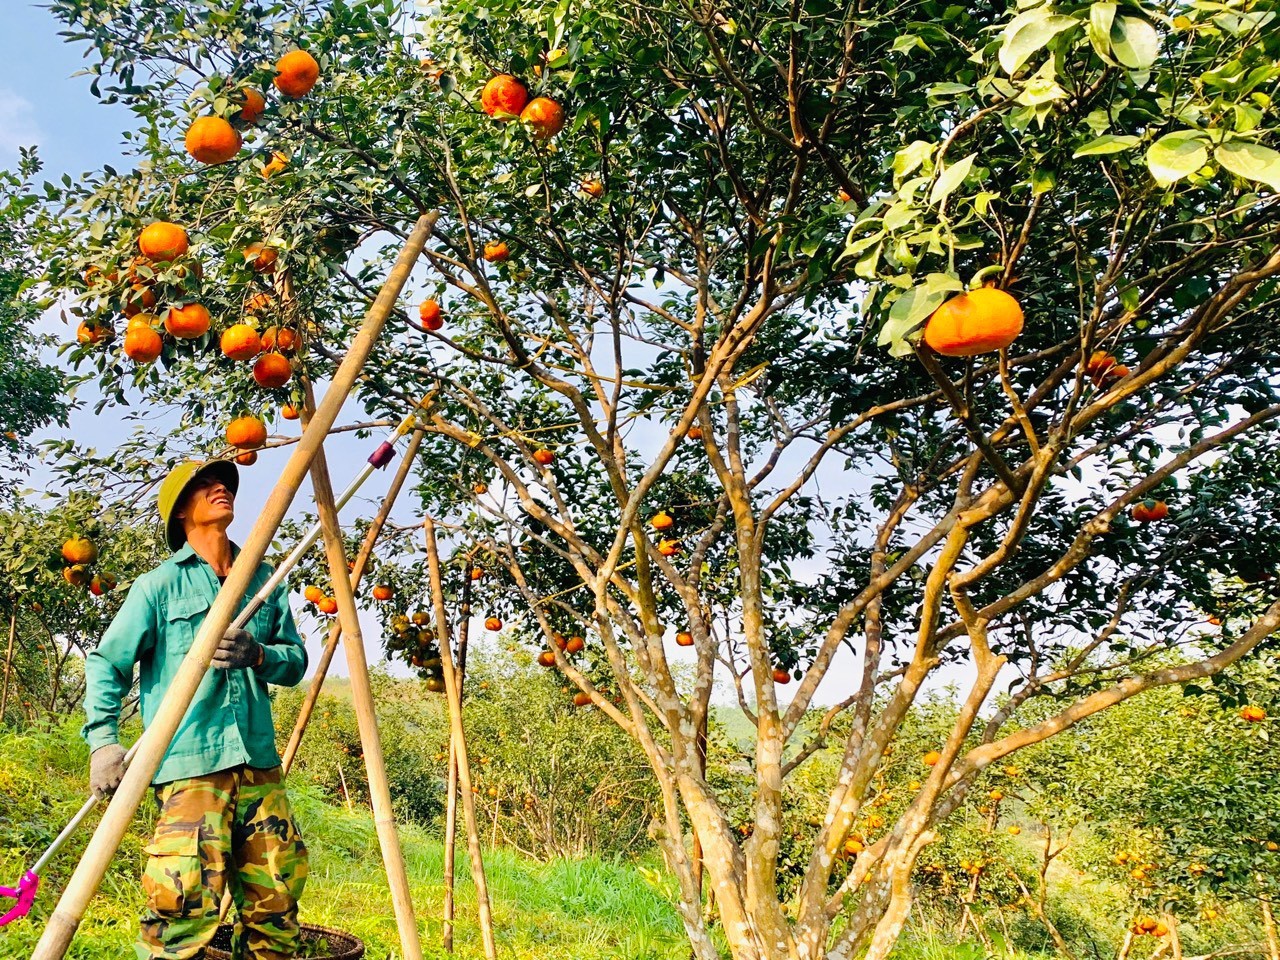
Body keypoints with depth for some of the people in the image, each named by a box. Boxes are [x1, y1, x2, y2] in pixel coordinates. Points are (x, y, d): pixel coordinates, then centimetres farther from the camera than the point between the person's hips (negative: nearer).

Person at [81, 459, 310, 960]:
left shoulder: (263, 580, 15)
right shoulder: (159, 585, 3)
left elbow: (296, 659, 14)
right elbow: (105, 664, 0)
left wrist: (259, 655, -7)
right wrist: (103, 739, -12)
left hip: (259, 763, 4)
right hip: (190, 764, -4)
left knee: (277, 895, 7)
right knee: (188, 899, -12)